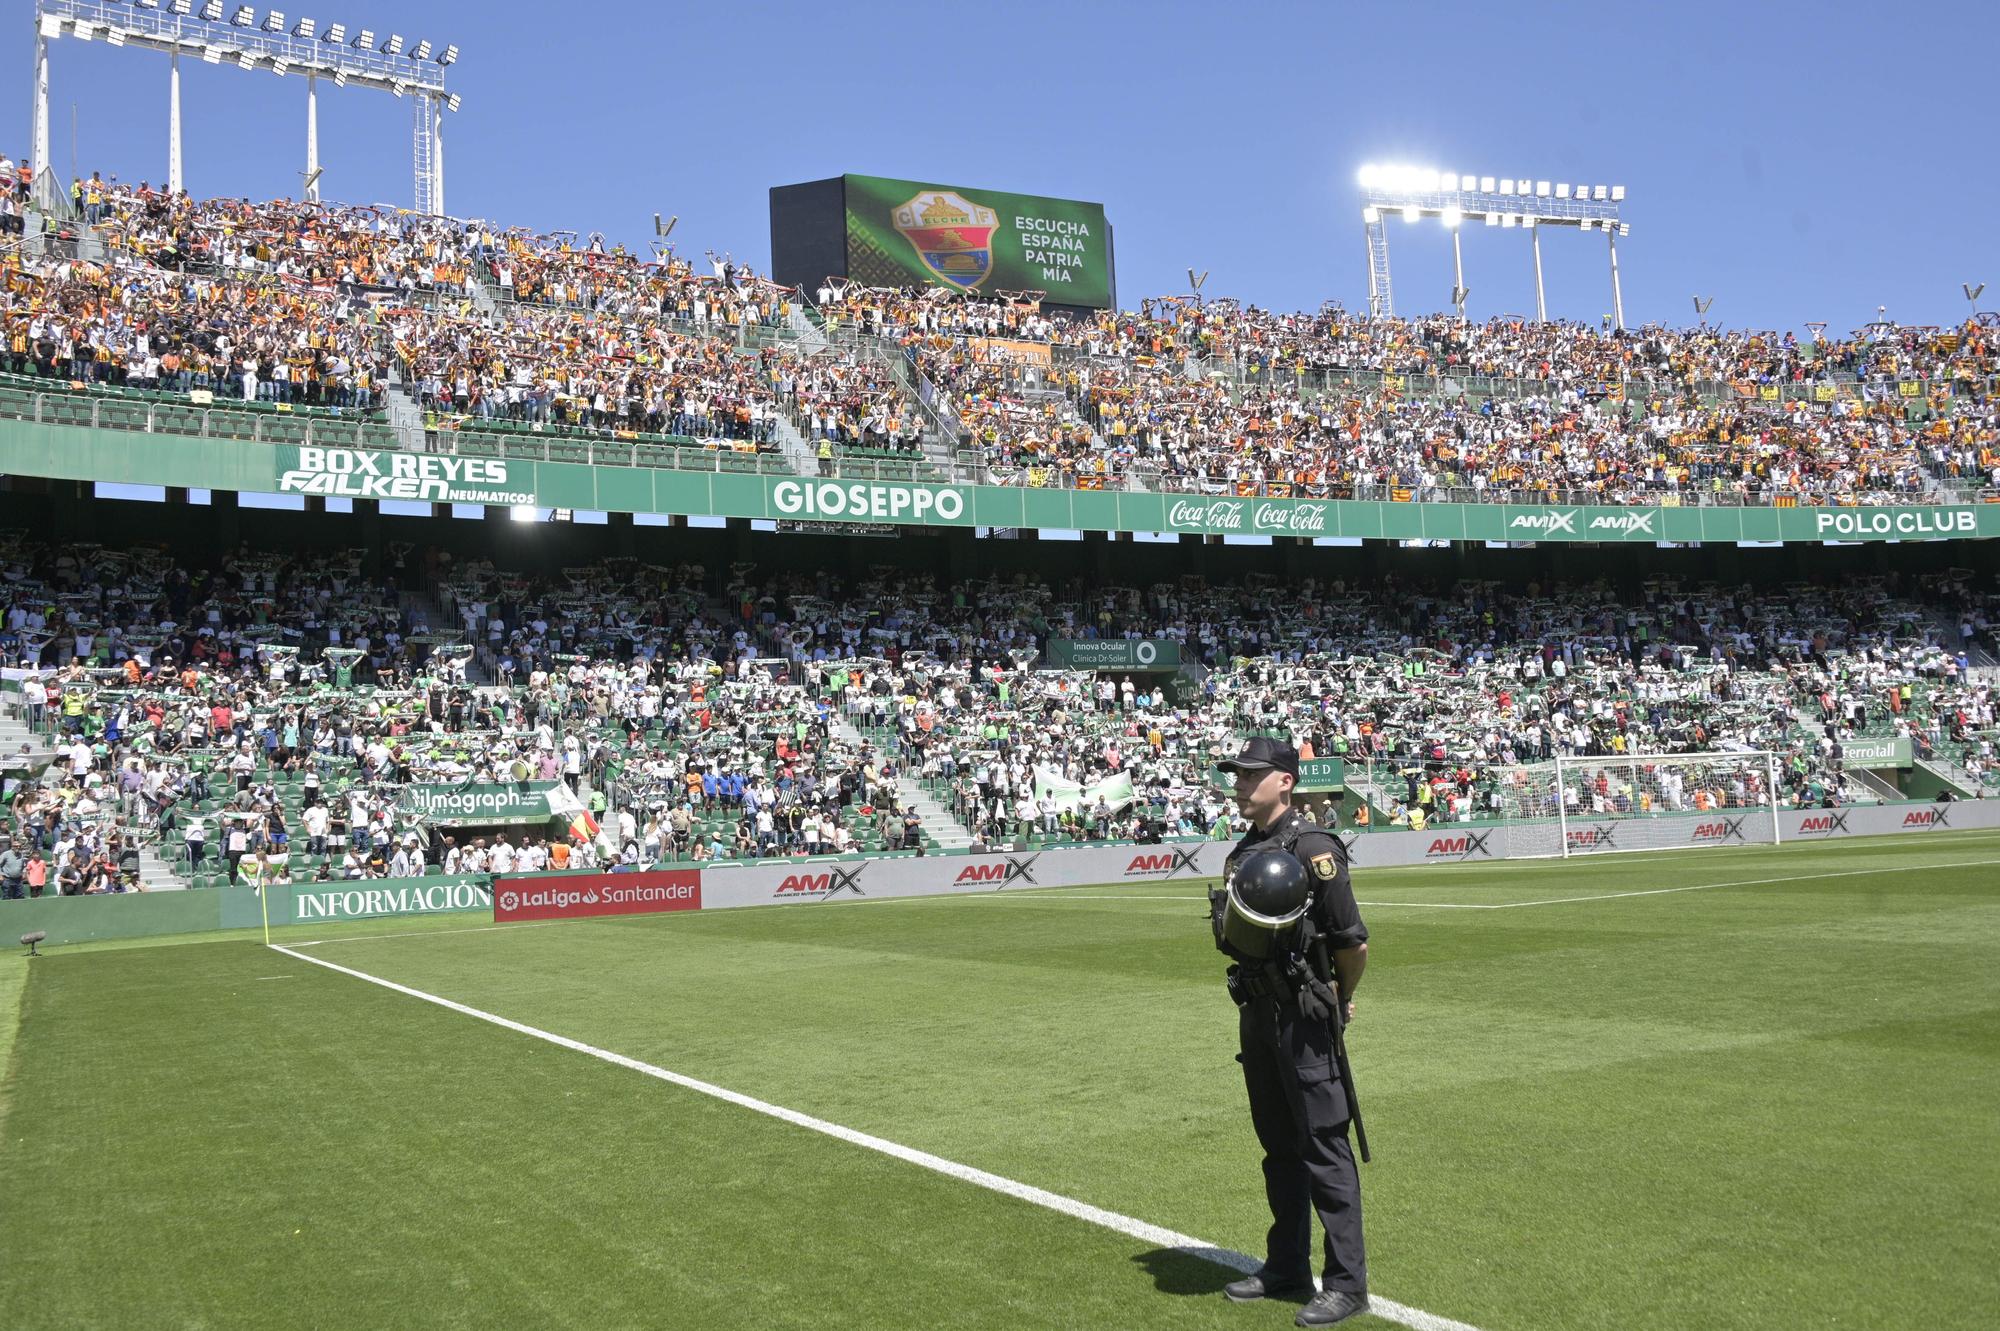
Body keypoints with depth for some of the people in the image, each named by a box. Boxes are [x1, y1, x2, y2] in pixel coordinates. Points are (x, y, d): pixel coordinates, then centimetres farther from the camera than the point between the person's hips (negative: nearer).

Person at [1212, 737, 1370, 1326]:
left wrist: (1341, 1000, -1)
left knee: (1324, 1147, -2)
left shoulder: (1312, 847, -15)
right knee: (1278, 1145, 17)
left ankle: (1348, 1284, 7)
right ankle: (1287, 1265, 30)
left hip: (1303, 1018, -8)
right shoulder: (1243, 851, 10)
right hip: (1256, 1013, 8)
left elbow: (1353, 944, -15)